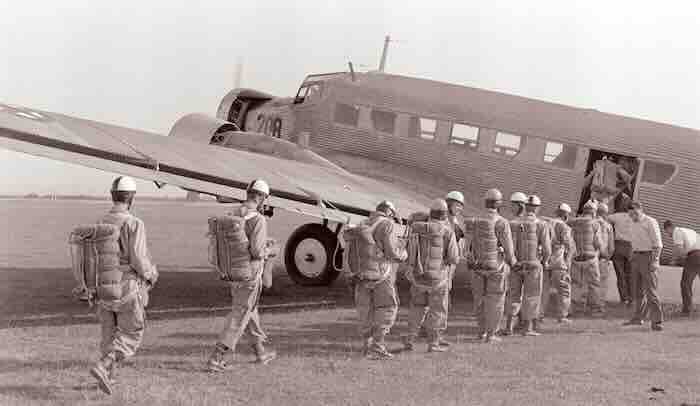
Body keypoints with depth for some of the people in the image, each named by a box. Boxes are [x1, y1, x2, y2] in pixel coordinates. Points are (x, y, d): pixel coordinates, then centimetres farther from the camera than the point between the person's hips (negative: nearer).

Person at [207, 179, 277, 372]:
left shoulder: (230, 215, 4)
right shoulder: (258, 219, -17)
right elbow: (257, 250, -24)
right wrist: (265, 252, -2)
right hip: (249, 274, -7)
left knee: (250, 311, 22)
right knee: (238, 318, -2)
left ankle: (260, 351, 35)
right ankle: (216, 358, -6)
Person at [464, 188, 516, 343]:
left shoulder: (475, 221, 0)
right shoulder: (501, 223, -14)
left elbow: (470, 245, 4)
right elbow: (508, 247, -11)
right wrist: (512, 261, 7)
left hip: (477, 266, 4)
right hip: (496, 267, -4)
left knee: (480, 299, 16)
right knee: (495, 300, 5)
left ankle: (482, 331, 21)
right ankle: (491, 334, 6)